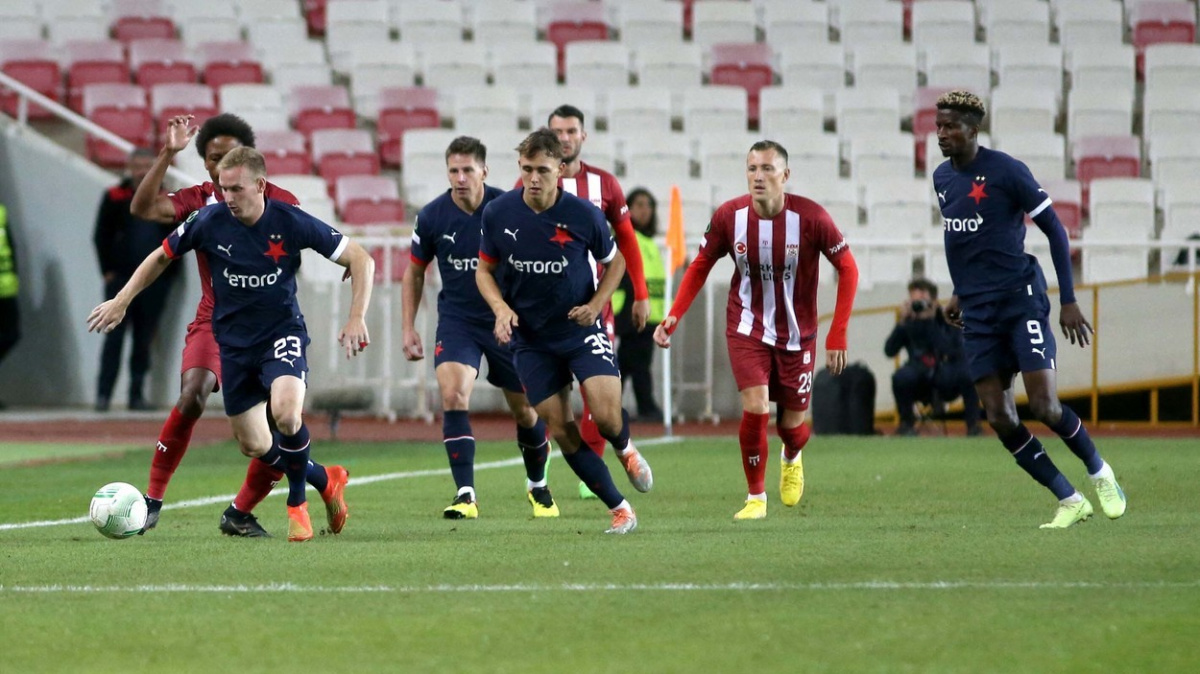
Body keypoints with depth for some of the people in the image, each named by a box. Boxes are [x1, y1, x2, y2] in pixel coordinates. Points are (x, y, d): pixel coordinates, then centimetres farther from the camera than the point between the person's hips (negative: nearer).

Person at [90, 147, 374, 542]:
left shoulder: (290, 222, -16)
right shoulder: (209, 221, -10)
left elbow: (360, 260, -10)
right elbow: (162, 256, 8)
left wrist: (357, 318, -19)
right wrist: (122, 301, 5)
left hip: (282, 332, -4)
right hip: (234, 342, 4)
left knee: (285, 413, -30)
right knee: (253, 446, 5)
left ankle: (297, 503, -5)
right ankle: (325, 481, 32)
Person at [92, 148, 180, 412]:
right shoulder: (115, 198, 2)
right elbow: (101, 236, 3)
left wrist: (169, 271, 4)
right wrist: (108, 271, -3)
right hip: (121, 278, -2)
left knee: (144, 340, 5)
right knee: (115, 336, -5)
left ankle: (137, 395, 9)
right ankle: (103, 394, -5)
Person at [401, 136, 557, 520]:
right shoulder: (432, 217, -8)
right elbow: (415, 272, 7)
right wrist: (408, 327, 3)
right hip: (456, 320, 0)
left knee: (525, 411, 8)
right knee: (452, 396, -22)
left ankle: (537, 486, 35)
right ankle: (465, 495, -21)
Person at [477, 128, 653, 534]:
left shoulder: (583, 214, -13)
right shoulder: (498, 213, -9)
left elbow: (615, 261, 4)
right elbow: (484, 270, 5)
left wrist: (597, 304, -11)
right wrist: (501, 308, -13)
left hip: (580, 329, -2)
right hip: (529, 337, 2)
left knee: (606, 415, -16)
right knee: (560, 430, -3)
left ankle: (625, 450, 23)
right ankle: (619, 510, 9)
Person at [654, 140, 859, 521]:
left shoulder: (811, 217, -19)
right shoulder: (729, 216, -14)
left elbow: (847, 269, -9)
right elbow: (700, 266, 1)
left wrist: (837, 335, -12)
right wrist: (672, 319, -10)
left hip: (797, 333, 0)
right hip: (747, 328, 0)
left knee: (791, 424, 8)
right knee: (756, 407, -20)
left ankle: (792, 459, 48)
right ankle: (755, 497, 0)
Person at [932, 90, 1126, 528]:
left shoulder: (1007, 172, -10)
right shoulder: (942, 178, 10)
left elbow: (1055, 230, -6)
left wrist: (1068, 301, -9)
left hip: (1021, 299, -6)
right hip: (977, 312, 6)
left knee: (1043, 406, -13)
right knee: (999, 418, -4)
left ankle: (1100, 474, 14)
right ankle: (1070, 502, 6)